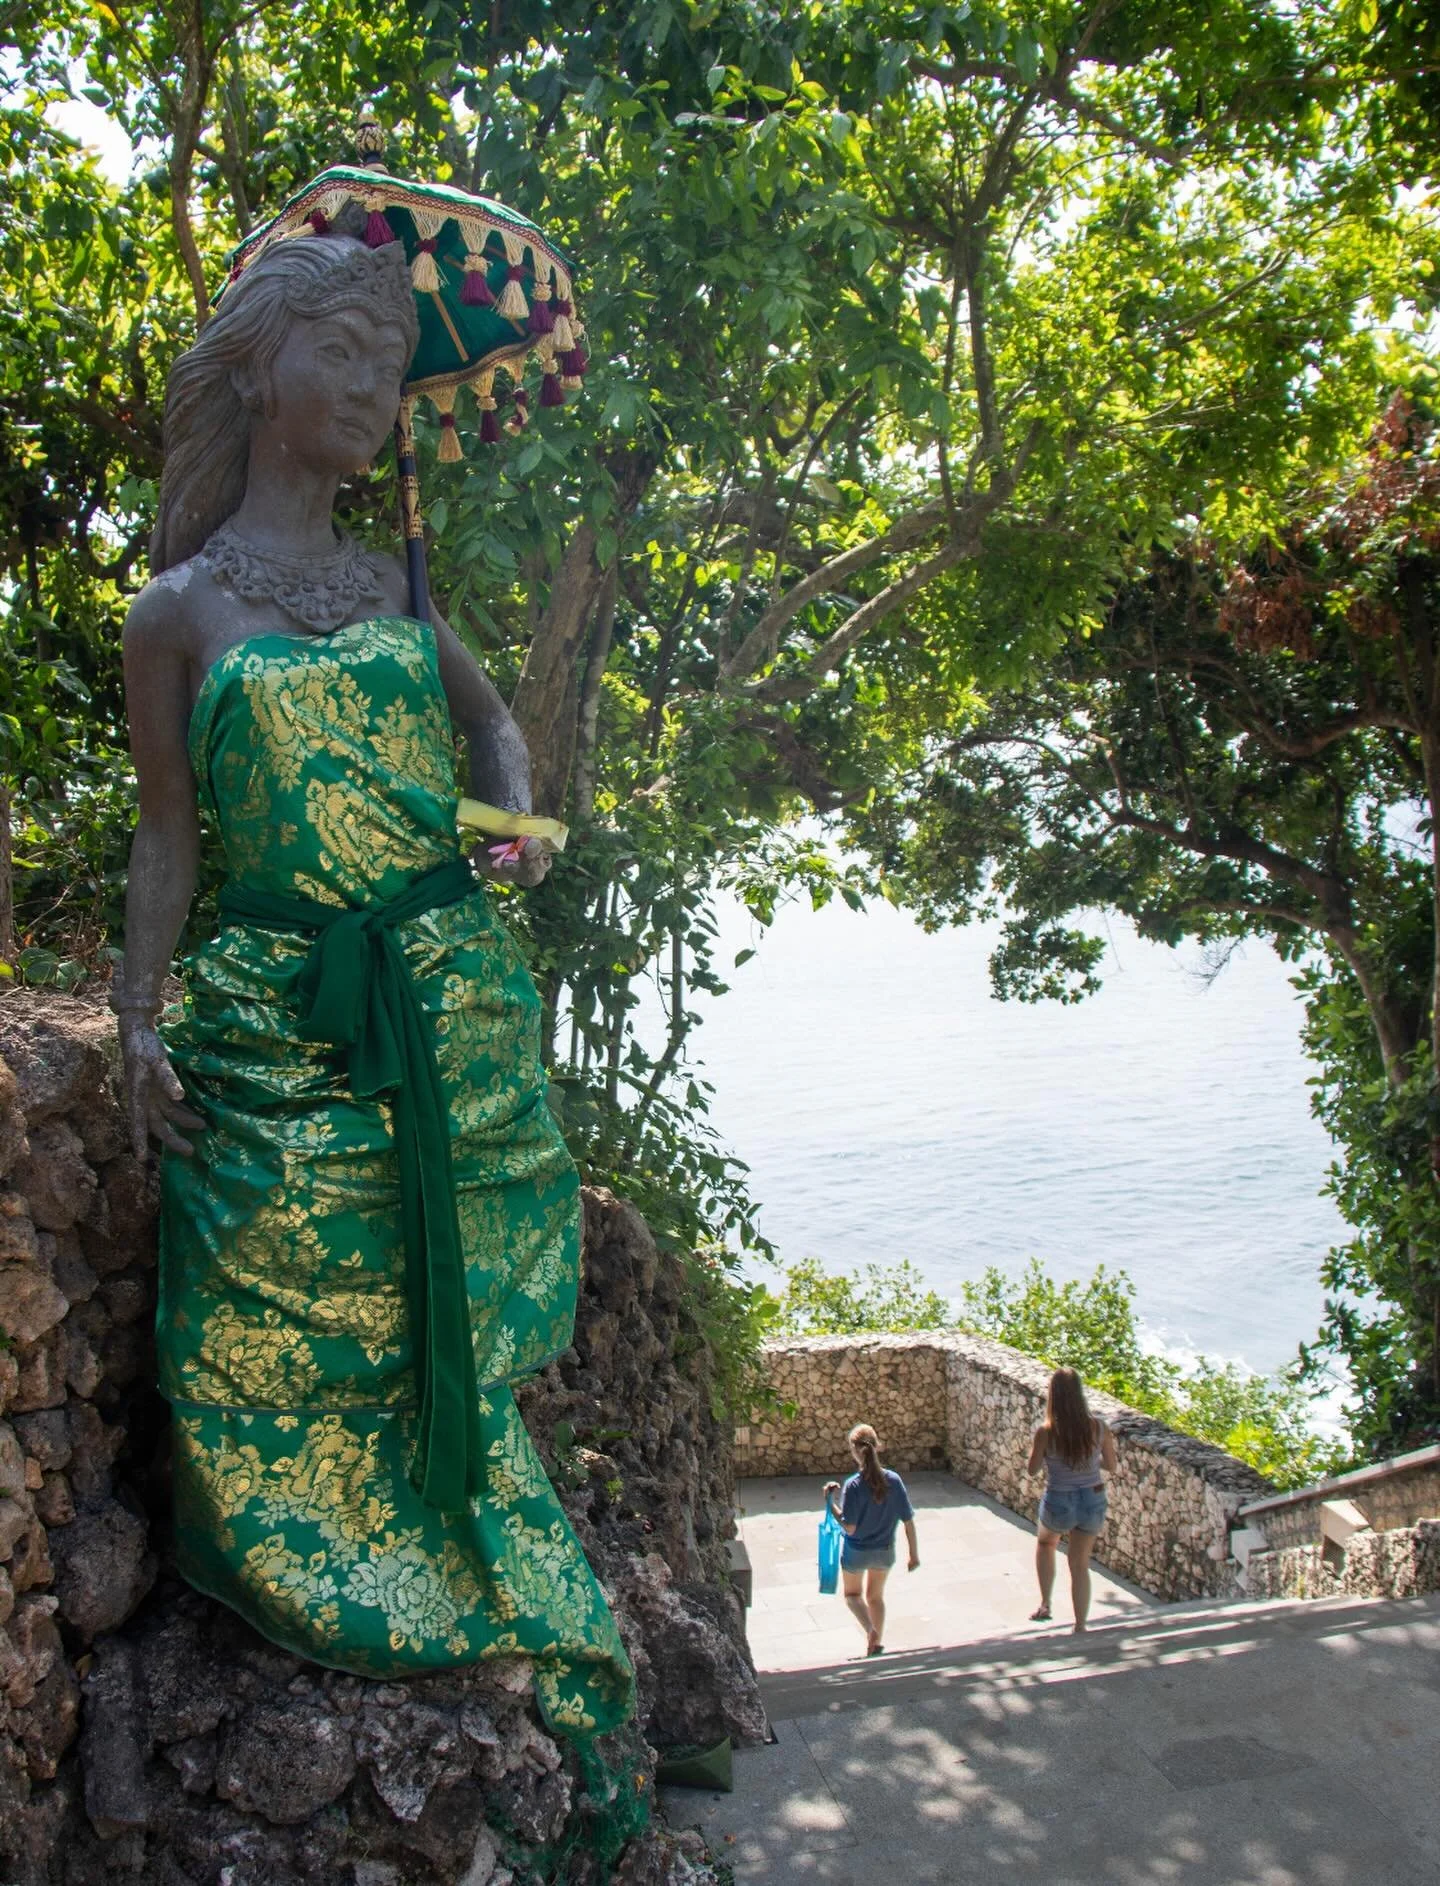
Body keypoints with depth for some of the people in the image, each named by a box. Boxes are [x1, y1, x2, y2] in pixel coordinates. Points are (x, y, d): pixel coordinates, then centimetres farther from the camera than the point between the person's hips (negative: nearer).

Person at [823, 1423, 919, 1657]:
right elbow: (908, 1521, -9)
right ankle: (877, 1641, 29)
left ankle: (871, 1630, -1)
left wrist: (831, 1502, -17)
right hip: (885, 1551, 3)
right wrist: (914, 1554, 2)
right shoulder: (893, 1480, -15)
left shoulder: (853, 1486, -25)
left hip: (857, 1552, -3)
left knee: (852, 1594, 22)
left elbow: (849, 1527, -24)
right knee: (876, 1596, 27)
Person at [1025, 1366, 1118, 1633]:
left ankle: (1045, 1605, 29)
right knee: (1080, 1564, 18)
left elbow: (1032, 1470, -7)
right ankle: (1080, 1627, 21)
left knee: (1045, 1543, 31)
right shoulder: (1098, 1427, -14)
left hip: (1059, 1504, -1)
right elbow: (1111, 1466, 0)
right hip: (1093, 1502, 2)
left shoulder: (1046, 1432, -21)